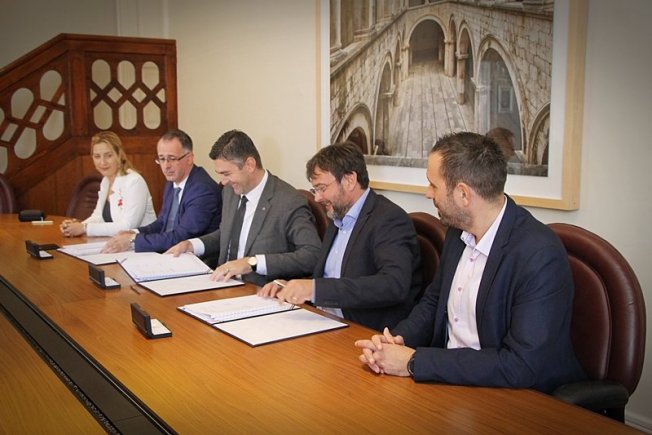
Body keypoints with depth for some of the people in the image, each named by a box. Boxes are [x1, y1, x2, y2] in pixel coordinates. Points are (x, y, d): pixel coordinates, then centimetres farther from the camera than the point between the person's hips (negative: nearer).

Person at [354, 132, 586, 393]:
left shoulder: (540, 255, -23)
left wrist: (414, 362, -23)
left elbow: (522, 365, -26)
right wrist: (398, 339, -7)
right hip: (448, 380, 6)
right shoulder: (459, 230, 1)